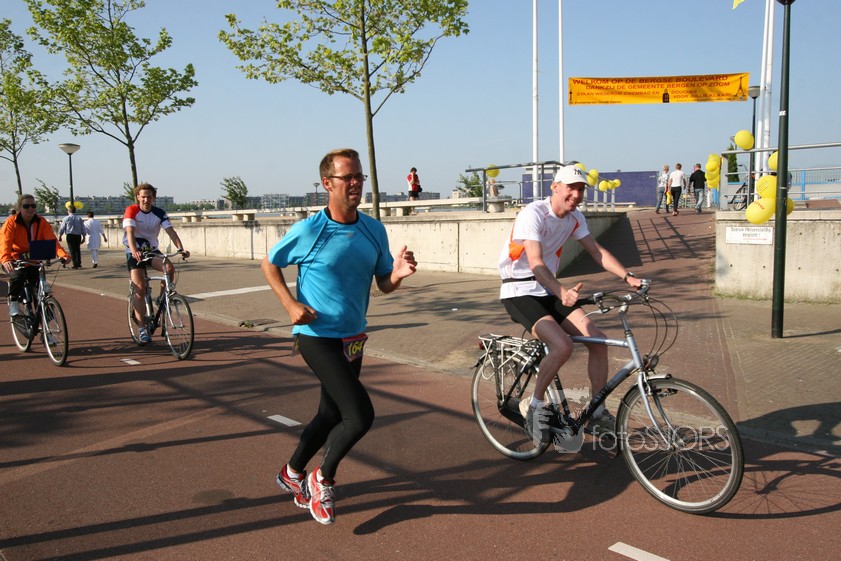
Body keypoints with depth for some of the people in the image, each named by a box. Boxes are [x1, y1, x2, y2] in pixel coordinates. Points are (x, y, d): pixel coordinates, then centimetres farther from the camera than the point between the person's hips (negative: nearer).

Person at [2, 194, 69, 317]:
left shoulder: (41, 222, -8)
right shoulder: (11, 222, -14)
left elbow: (52, 240, -19)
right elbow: (4, 242, -27)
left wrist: (62, 254, -38)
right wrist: (6, 260, -47)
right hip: (15, 261, -3)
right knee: (17, 276, -31)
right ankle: (13, 302, -9)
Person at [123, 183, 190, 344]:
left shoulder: (160, 213, -5)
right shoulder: (131, 211, -13)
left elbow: (171, 231, -16)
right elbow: (130, 232, -27)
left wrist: (181, 248, -34)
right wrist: (134, 251, -46)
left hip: (152, 251, 3)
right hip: (135, 253, -3)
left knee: (169, 268, -27)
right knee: (140, 289, -14)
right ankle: (142, 328, -8)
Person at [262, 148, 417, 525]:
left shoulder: (375, 230, 1)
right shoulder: (308, 231, -13)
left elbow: (384, 284, 6)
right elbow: (269, 264, 0)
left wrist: (399, 273, -17)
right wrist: (291, 304, -14)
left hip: (353, 337, 6)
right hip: (317, 336, -6)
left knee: (332, 415, 18)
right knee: (360, 415, -16)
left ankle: (292, 474, 43)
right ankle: (323, 480, 11)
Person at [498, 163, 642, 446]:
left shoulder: (574, 217, 5)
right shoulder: (533, 214, -20)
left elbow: (597, 251, 6)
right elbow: (535, 264, -31)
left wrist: (628, 277, -7)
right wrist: (562, 292, -47)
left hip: (548, 291, 8)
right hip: (519, 292, -7)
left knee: (598, 339, -6)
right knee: (563, 345, -28)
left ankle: (598, 414, 9)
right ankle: (535, 405, -5)